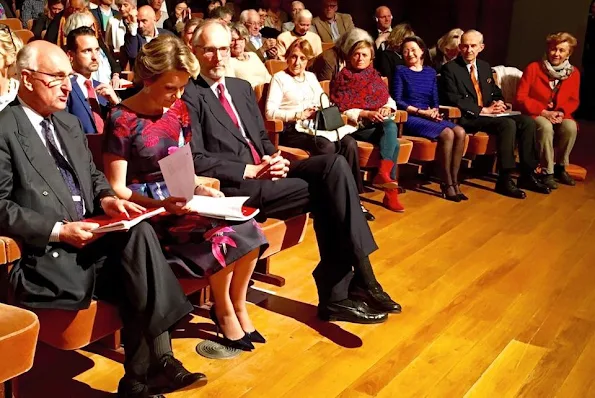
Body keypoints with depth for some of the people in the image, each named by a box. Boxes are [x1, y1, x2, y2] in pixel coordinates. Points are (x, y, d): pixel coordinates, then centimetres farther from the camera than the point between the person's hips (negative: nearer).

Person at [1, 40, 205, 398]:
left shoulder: (69, 122, 18)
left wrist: (106, 199, 0)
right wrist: (59, 231, -20)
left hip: (88, 235, 6)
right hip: (44, 254, -6)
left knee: (140, 233, -24)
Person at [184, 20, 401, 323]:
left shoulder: (242, 87, 21)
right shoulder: (189, 96, -4)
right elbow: (196, 161, -12)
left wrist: (273, 158, 0)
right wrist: (251, 170, -17)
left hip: (264, 170, 7)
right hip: (234, 185, -7)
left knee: (335, 164, -18)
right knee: (326, 191, -22)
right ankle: (359, 280, -10)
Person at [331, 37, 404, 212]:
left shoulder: (375, 76, 19)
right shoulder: (343, 77, 3)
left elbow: (389, 100, 12)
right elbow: (341, 109, -7)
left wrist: (386, 108, -12)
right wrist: (366, 114, -20)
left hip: (379, 124, 4)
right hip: (355, 125, -4)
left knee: (391, 126, -32)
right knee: (392, 142, -29)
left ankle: (383, 173, -40)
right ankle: (391, 190, -35)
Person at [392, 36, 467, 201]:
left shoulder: (430, 72, 18)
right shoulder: (401, 71, 2)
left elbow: (435, 100, 17)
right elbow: (398, 101, -6)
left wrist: (434, 111, -6)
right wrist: (421, 111, -12)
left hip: (429, 117, 5)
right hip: (410, 118, -5)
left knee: (460, 132, -22)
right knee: (447, 134, -29)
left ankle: (454, 181, -19)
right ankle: (447, 183, -17)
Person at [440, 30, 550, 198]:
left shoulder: (485, 67, 19)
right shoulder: (450, 68, -3)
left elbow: (496, 92, 25)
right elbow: (453, 100, -13)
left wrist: (499, 103, -1)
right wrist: (483, 110, -17)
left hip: (489, 113, 8)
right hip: (467, 118, -7)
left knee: (527, 121, -12)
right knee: (508, 124, -30)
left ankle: (527, 175, -7)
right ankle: (504, 180, -27)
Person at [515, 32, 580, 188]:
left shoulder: (573, 73, 2)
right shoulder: (533, 68, -8)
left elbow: (573, 100, 9)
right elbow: (521, 98, -9)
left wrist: (562, 112, -14)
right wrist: (543, 112, -19)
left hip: (559, 115, 3)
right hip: (535, 114, -3)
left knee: (571, 127, -30)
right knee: (546, 127, -36)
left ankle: (560, 167, -8)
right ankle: (547, 172, -22)